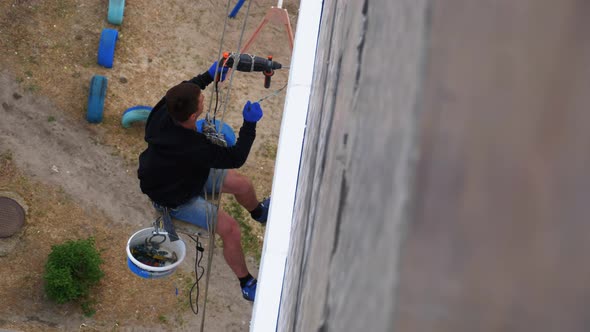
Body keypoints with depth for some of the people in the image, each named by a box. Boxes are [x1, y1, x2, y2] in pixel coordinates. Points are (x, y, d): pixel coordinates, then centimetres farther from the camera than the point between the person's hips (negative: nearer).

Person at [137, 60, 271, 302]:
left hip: (185, 174, 8)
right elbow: (236, 158, -32)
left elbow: (183, 91, 2)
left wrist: (210, 76, -1)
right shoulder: (193, 148, -45)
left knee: (243, 184, 14)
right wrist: (250, 124, -27)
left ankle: (258, 213, 50)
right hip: (175, 199, -8)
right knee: (230, 230, -14)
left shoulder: (164, 113, -24)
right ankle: (247, 285, 6)